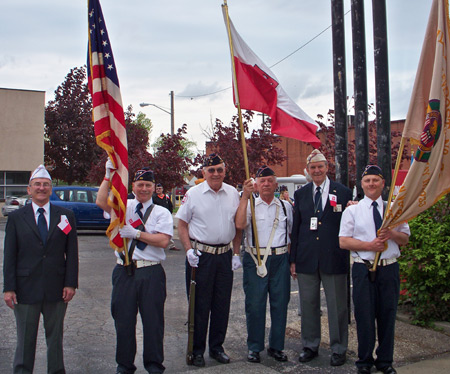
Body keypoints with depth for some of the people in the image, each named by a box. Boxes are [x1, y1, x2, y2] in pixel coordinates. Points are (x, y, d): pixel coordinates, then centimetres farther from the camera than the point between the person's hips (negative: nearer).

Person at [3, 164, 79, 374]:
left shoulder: (65, 216, 5)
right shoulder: (16, 217, 4)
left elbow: (72, 253, 3)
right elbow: (9, 256, 1)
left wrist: (71, 283, -4)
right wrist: (9, 288, -6)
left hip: (57, 289, 1)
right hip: (26, 288, -1)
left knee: (55, 337, 12)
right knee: (25, 339, 9)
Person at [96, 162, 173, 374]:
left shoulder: (161, 212, 5)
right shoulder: (124, 207, 9)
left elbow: (163, 240, -10)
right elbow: (101, 202, -11)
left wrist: (136, 233, -15)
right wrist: (108, 175, -17)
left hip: (151, 273, -1)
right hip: (124, 271, 2)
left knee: (153, 320, 6)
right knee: (123, 319, 9)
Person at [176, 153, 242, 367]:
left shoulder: (233, 194, 7)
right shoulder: (193, 194, -3)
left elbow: (238, 225, 13)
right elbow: (182, 224, 0)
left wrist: (236, 253, 7)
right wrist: (189, 250, -11)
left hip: (224, 255, 3)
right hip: (200, 255, -3)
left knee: (222, 304, 10)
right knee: (199, 304, 2)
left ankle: (217, 347, 24)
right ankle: (197, 350, 15)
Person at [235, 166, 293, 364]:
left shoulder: (285, 206, 11)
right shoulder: (249, 205, 1)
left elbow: (292, 232, 17)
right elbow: (239, 224, -18)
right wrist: (245, 196, -21)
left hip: (280, 259, 3)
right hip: (255, 258, -2)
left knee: (280, 303, 7)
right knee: (255, 304, 2)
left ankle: (276, 346, 22)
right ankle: (254, 347, 16)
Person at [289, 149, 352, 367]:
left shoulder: (343, 193, 1)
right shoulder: (300, 194, 9)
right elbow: (295, 228, 9)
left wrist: (351, 257, -6)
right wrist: (293, 259, 7)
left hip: (334, 259, -2)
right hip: (307, 259, 3)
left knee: (337, 306, 6)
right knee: (308, 304, 11)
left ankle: (339, 349, 20)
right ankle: (310, 346, 26)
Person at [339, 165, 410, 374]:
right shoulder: (352, 210, 4)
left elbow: (405, 239, 11)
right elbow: (343, 241, -3)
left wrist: (392, 234, -10)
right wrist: (369, 245, -15)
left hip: (389, 268, 2)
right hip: (363, 269, -2)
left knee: (388, 315, 8)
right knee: (364, 316, 2)